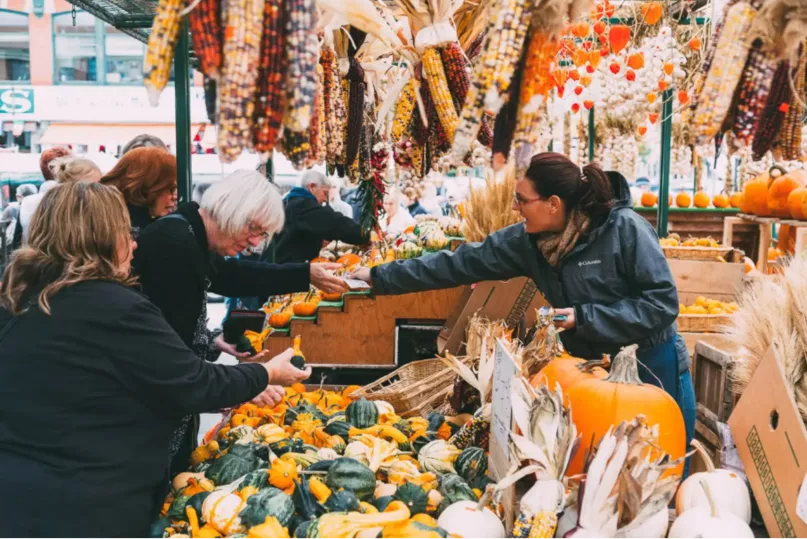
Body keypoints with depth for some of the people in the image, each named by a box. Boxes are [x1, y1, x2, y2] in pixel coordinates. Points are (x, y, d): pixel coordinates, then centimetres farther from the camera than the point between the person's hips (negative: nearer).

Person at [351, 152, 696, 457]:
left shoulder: (625, 228, -21)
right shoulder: (527, 241, -6)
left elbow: (663, 303, -20)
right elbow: (460, 264, -4)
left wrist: (585, 317, -25)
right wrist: (380, 277, -4)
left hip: (654, 372, -5)